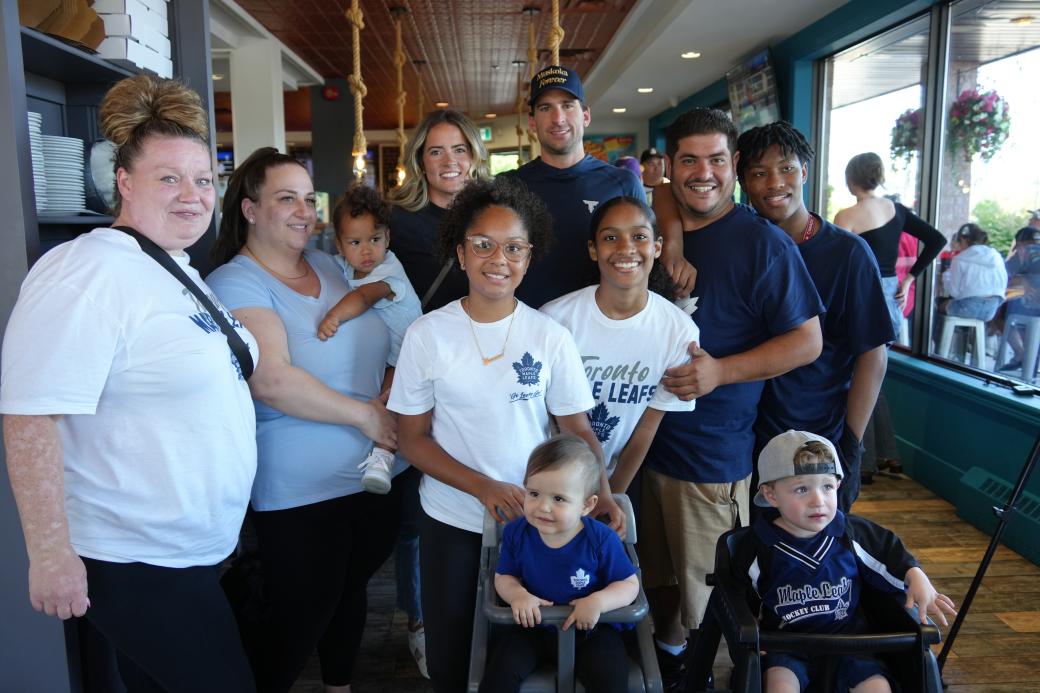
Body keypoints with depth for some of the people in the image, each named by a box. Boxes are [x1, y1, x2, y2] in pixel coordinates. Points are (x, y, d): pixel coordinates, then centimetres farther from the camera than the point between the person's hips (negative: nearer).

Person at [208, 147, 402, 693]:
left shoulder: (329, 266, 9)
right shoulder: (235, 283, -12)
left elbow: (379, 350, 17)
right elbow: (272, 381, -24)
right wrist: (364, 414, -19)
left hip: (375, 478, 7)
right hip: (300, 495, -7)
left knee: (350, 596, 23)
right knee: (299, 623, 6)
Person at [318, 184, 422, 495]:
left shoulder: (389, 271, -22)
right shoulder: (344, 265, 1)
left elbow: (364, 296, -41)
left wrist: (334, 316, -56)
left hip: (399, 355, -8)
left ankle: (382, 455, -29)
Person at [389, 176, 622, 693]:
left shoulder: (550, 337, -7)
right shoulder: (427, 334, -8)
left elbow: (578, 430, -2)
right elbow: (413, 439, -5)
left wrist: (601, 494, -20)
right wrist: (484, 487, -18)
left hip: (535, 523, 0)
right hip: (450, 522, 0)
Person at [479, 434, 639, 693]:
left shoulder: (602, 540, -18)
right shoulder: (516, 533, -11)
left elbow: (629, 584, -9)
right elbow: (503, 576, 3)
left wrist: (598, 601, -28)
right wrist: (517, 594, -21)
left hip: (591, 630, -2)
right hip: (534, 626, 2)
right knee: (499, 671, -19)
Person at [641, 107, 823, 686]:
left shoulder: (762, 241, -11)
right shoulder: (655, 230, 5)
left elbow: (807, 341, -11)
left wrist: (721, 371, -23)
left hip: (713, 453, -5)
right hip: (645, 438, 5)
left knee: (707, 593, 10)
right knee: (659, 575, 22)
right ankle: (665, 659, 46)